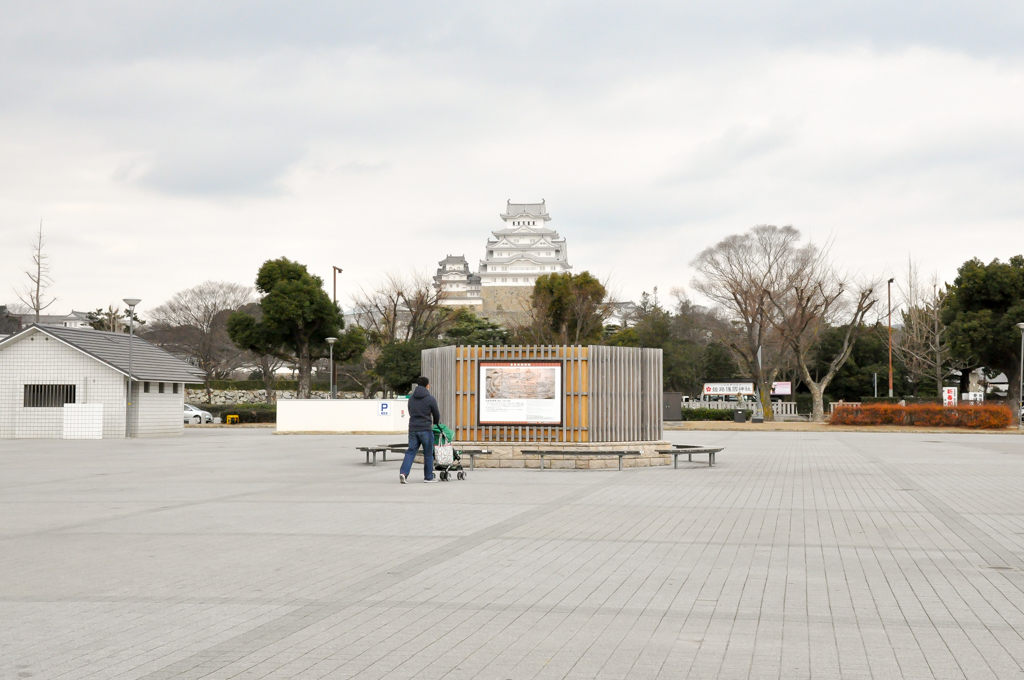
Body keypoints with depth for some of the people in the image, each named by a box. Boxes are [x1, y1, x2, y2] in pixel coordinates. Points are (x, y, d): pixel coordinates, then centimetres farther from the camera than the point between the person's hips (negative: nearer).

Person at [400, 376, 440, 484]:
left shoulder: (411, 399, 10)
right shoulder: (430, 399, -5)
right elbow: (437, 415, 4)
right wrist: (435, 423, 26)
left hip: (413, 429, 4)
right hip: (426, 429, -4)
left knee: (411, 451, 4)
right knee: (428, 454, 7)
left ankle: (404, 472, -15)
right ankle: (428, 477, 14)